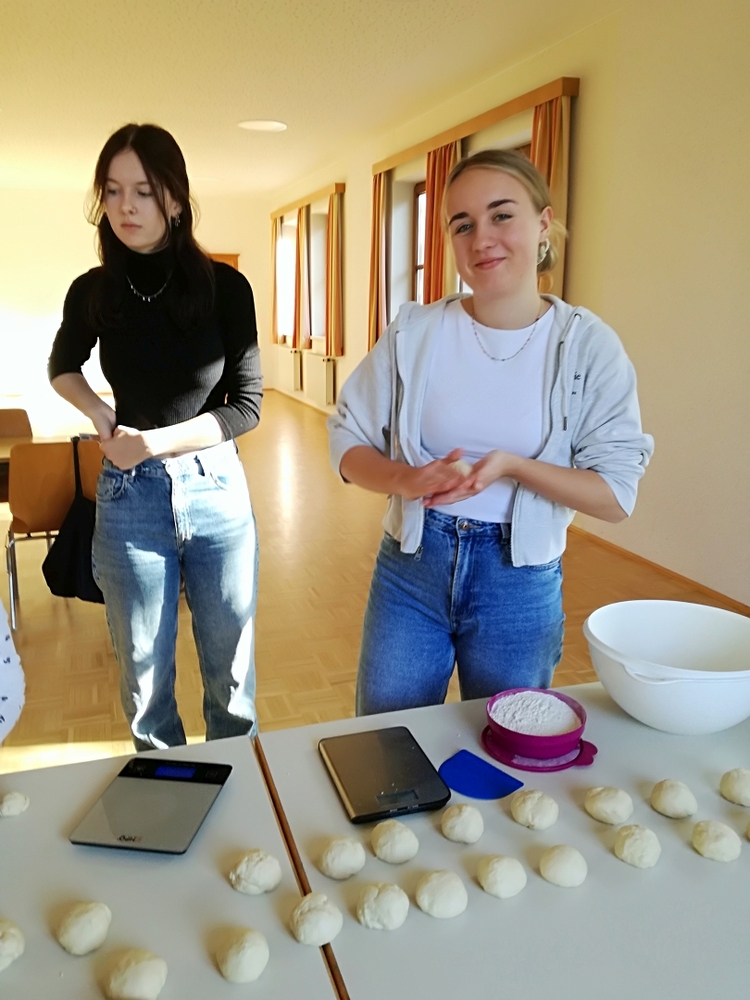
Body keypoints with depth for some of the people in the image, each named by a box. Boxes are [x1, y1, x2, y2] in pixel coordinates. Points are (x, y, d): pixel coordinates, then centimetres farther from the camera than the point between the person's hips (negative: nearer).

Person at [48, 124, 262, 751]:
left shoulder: (225, 287, -7)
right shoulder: (93, 292, -1)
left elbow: (246, 404, -6)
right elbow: (62, 368, 19)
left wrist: (154, 442, -15)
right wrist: (102, 418, 0)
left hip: (217, 489, -1)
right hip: (129, 494, 1)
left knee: (232, 674, 11)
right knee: (145, 677, 11)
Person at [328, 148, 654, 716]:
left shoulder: (589, 346, -8)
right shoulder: (414, 333, -5)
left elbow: (616, 496, -10)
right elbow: (348, 441, -1)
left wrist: (511, 465, -25)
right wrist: (405, 479, -21)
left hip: (520, 583, 0)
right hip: (410, 567, 1)